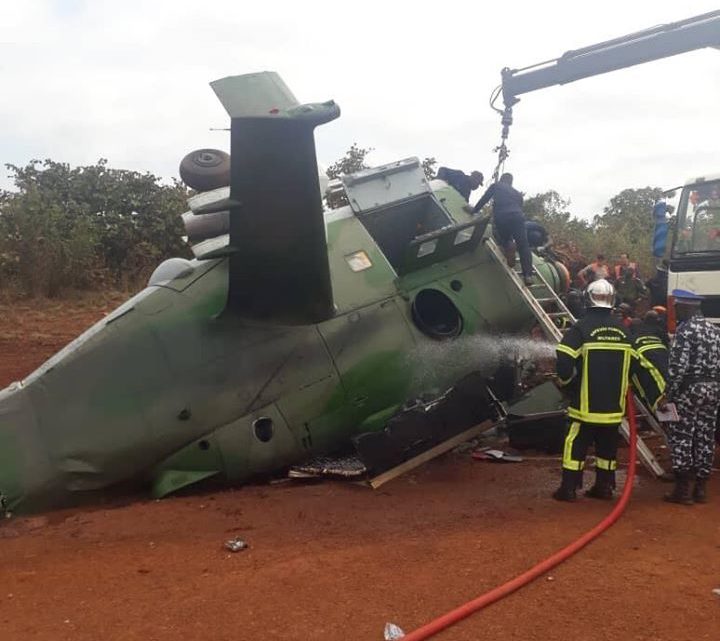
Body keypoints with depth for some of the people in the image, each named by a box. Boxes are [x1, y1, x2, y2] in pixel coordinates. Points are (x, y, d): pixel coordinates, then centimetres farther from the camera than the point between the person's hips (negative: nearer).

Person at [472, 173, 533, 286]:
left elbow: (483, 200, 19)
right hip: (517, 216, 2)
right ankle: (528, 275, -13)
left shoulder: (495, 186, 23)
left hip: (501, 217, -2)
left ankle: (508, 246, -16)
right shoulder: (517, 193, 32)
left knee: (505, 240, 20)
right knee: (523, 246, 0)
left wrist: (474, 211, 28)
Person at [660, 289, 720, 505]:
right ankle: (700, 488, 17)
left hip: (690, 389, -8)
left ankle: (683, 489, -1)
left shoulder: (685, 330, -12)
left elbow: (678, 366, -19)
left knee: (681, 436, -2)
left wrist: (668, 394, -15)